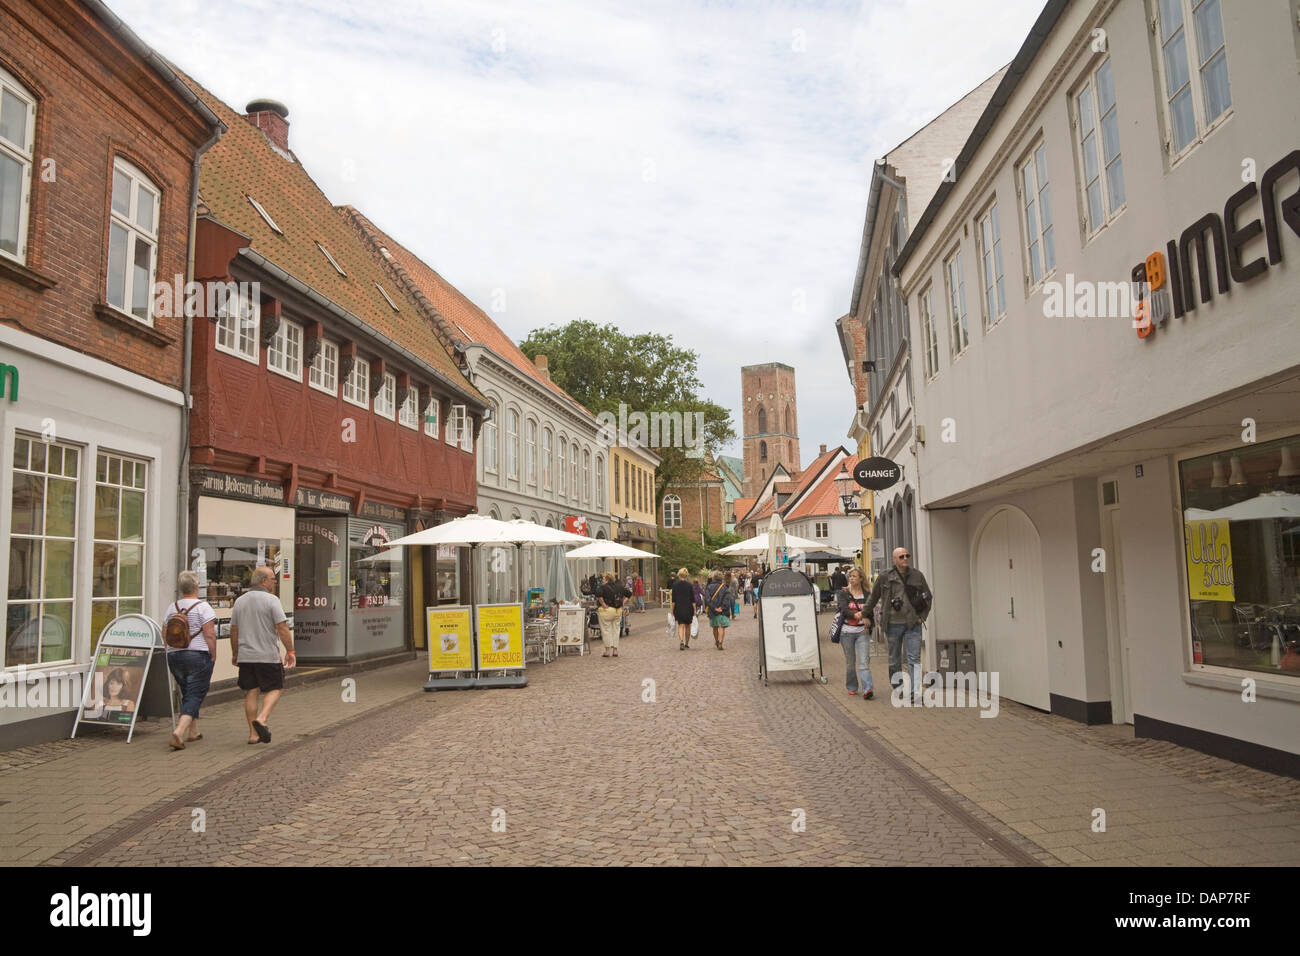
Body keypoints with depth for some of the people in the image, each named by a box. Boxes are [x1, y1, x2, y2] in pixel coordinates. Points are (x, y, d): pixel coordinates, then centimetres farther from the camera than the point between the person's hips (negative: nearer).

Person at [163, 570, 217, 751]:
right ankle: (179, 732, -19)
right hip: (198, 656, -6)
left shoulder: (171, 607, 9)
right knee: (195, 696, -4)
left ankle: (193, 731, 24)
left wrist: (173, 653, 20)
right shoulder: (202, 607, -10)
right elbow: (210, 635, -15)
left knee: (187, 694, 19)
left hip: (174, 656, 6)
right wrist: (213, 656, -8)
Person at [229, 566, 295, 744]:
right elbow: (282, 628, -13)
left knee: (251, 693, 9)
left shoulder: (240, 601, 10)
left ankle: (253, 733, 9)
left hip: (245, 656, 6)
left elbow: (233, 630, 14)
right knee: (275, 689, 6)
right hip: (268, 656, -6)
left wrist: (234, 653, 23)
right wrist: (290, 651, -7)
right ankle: (261, 719, -14)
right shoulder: (271, 600, -9)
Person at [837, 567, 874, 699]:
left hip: (862, 632, 0)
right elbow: (843, 609, -13)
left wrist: (868, 625, -3)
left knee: (864, 661, -11)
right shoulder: (843, 593, 3)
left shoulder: (867, 594, 7)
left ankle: (867, 689, -18)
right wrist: (855, 615, -32)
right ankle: (852, 687, 24)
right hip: (847, 632, 0)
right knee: (850, 661, 9)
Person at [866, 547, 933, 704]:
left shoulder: (917, 576, 2)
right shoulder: (885, 578, -3)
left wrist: (922, 616, 6)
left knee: (914, 659, -8)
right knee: (894, 660, 10)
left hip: (912, 624, 0)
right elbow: (872, 597, 10)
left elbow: (928, 598, 14)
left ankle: (915, 693, -12)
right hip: (893, 624, 0)